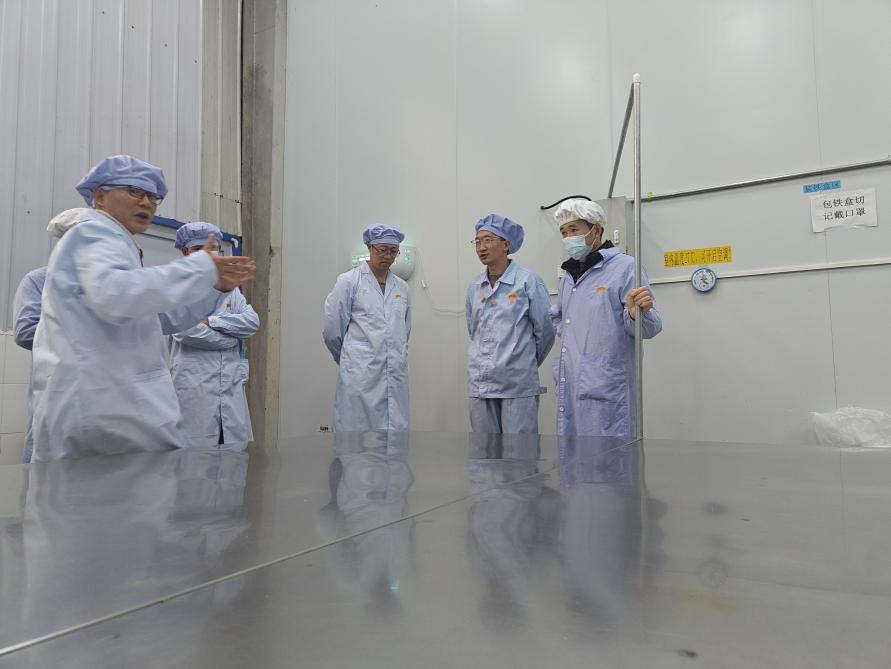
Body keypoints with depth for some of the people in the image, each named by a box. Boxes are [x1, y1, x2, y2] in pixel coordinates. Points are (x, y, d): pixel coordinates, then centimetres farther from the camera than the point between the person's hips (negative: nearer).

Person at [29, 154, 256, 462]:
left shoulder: (105, 241, 26)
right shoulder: (95, 233, -7)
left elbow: (160, 318, 25)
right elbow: (114, 295, -31)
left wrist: (216, 286, 15)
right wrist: (200, 268, -25)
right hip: (109, 408, -10)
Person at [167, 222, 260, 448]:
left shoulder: (230, 289, 17)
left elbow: (253, 321, 2)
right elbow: (186, 330, -12)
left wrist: (211, 321, -8)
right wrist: (233, 336, -3)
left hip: (232, 387, 4)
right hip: (194, 389, -4)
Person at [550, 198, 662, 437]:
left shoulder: (625, 267, -5)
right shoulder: (568, 276, 17)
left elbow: (649, 329, -12)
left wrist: (637, 312, -30)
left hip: (605, 389, -7)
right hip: (569, 387, 7)